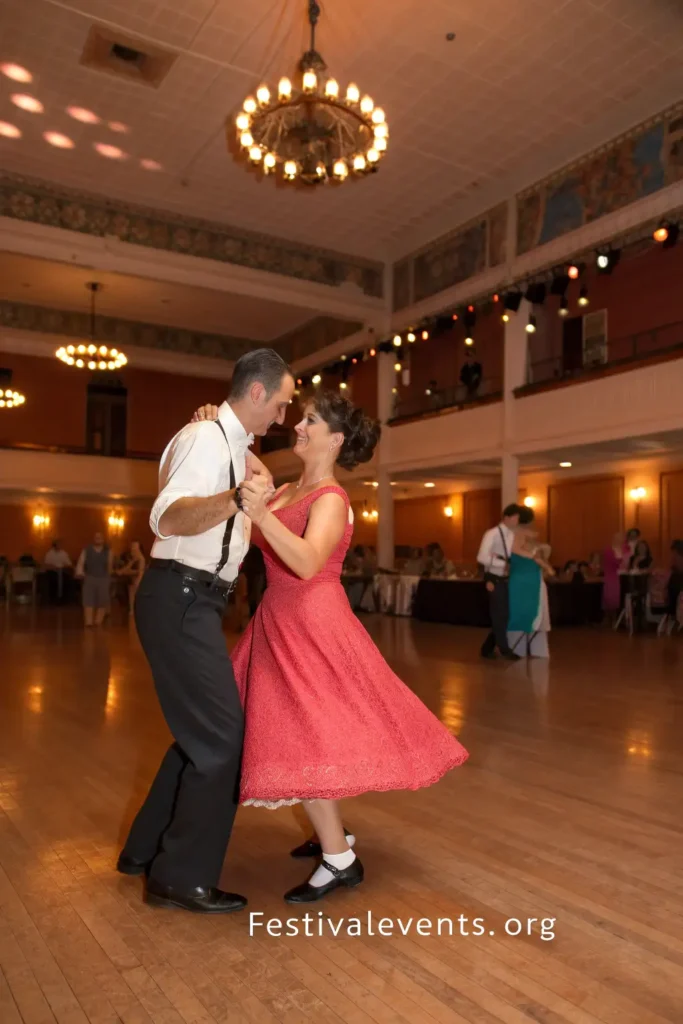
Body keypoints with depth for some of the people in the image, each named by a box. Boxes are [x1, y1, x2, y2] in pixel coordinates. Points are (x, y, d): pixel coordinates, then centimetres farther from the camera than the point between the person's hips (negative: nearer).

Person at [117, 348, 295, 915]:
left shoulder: (232, 445, 16)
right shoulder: (207, 438, -15)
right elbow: (167, 518, -32)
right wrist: (237, 498, -46)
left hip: (193, 601, 10)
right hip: (181, 601, -10)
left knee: (203, 731, 18)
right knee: (223, 736, -6)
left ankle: (146, 849, 32)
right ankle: (181, 876, 9)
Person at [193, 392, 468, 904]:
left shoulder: (331, 499, -16)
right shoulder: (288, 491, 10)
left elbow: (307, 562, -32)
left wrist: (262, 515, -44)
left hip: (311, 628, -9)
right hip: (284, 624, 9)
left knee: (300, 738, -7)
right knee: (293, 734, 16)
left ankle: (340, 860, 7)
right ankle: (333, 833, 33)